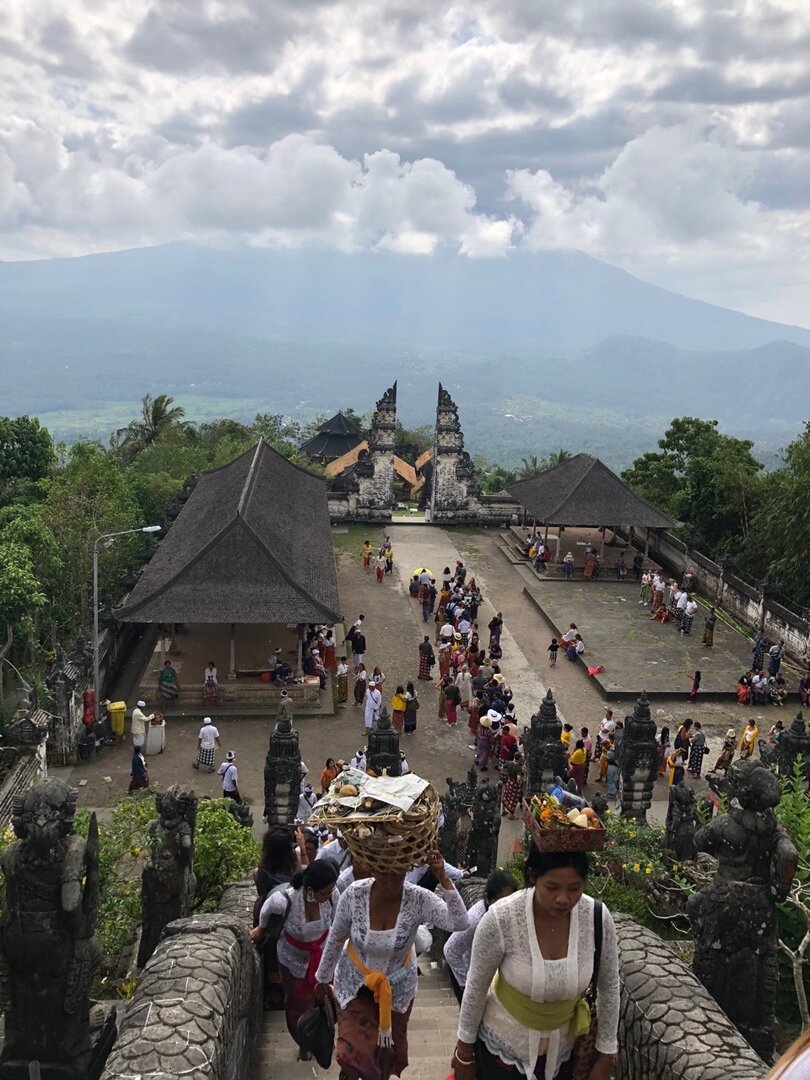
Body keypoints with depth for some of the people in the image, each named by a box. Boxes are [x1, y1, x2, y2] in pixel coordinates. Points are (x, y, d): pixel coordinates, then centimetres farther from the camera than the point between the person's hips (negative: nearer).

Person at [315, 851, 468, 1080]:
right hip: (355, 983, -1)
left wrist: (443, 878, -45)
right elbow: (335, 938, -9)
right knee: (354, 1055, -4)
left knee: (388, 1049, 23)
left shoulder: (419, 899, -27)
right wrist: (322, 978, 3)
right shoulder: (354, 894, -26)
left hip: (398, 986, 1)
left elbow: (461, 923, -40)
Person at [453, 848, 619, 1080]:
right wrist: (464, 1052, -4)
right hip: (503, 1044, -2)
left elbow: (609, 987, -6)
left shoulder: (598, 918, -22)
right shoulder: (501, 919, -30)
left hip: (561, 1048, 3)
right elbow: (476, 987, -14)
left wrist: (606, 1057, 1)